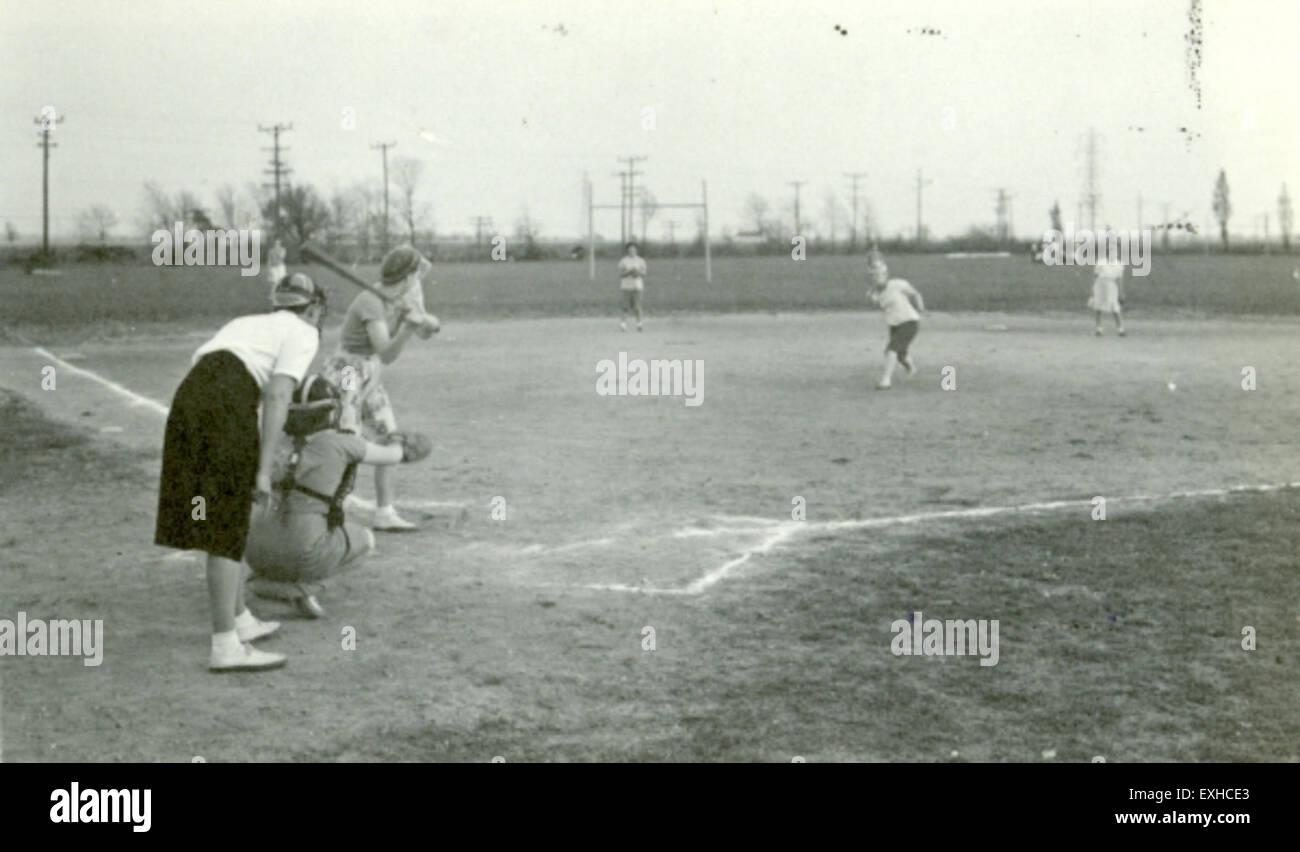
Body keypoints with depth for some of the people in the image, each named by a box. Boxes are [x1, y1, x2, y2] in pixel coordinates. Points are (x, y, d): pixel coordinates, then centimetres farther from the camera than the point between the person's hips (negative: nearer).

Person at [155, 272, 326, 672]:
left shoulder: (247, 323, 32)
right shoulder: (303, 332, 10)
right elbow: (277, 396, -6)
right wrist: (264, 470, -11)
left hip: (187, 397, 7)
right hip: (226, 404, -7)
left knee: (226, 523, 19)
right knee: (227, 528, -4)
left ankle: (239, 620, 32)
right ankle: (226, 646, -3)